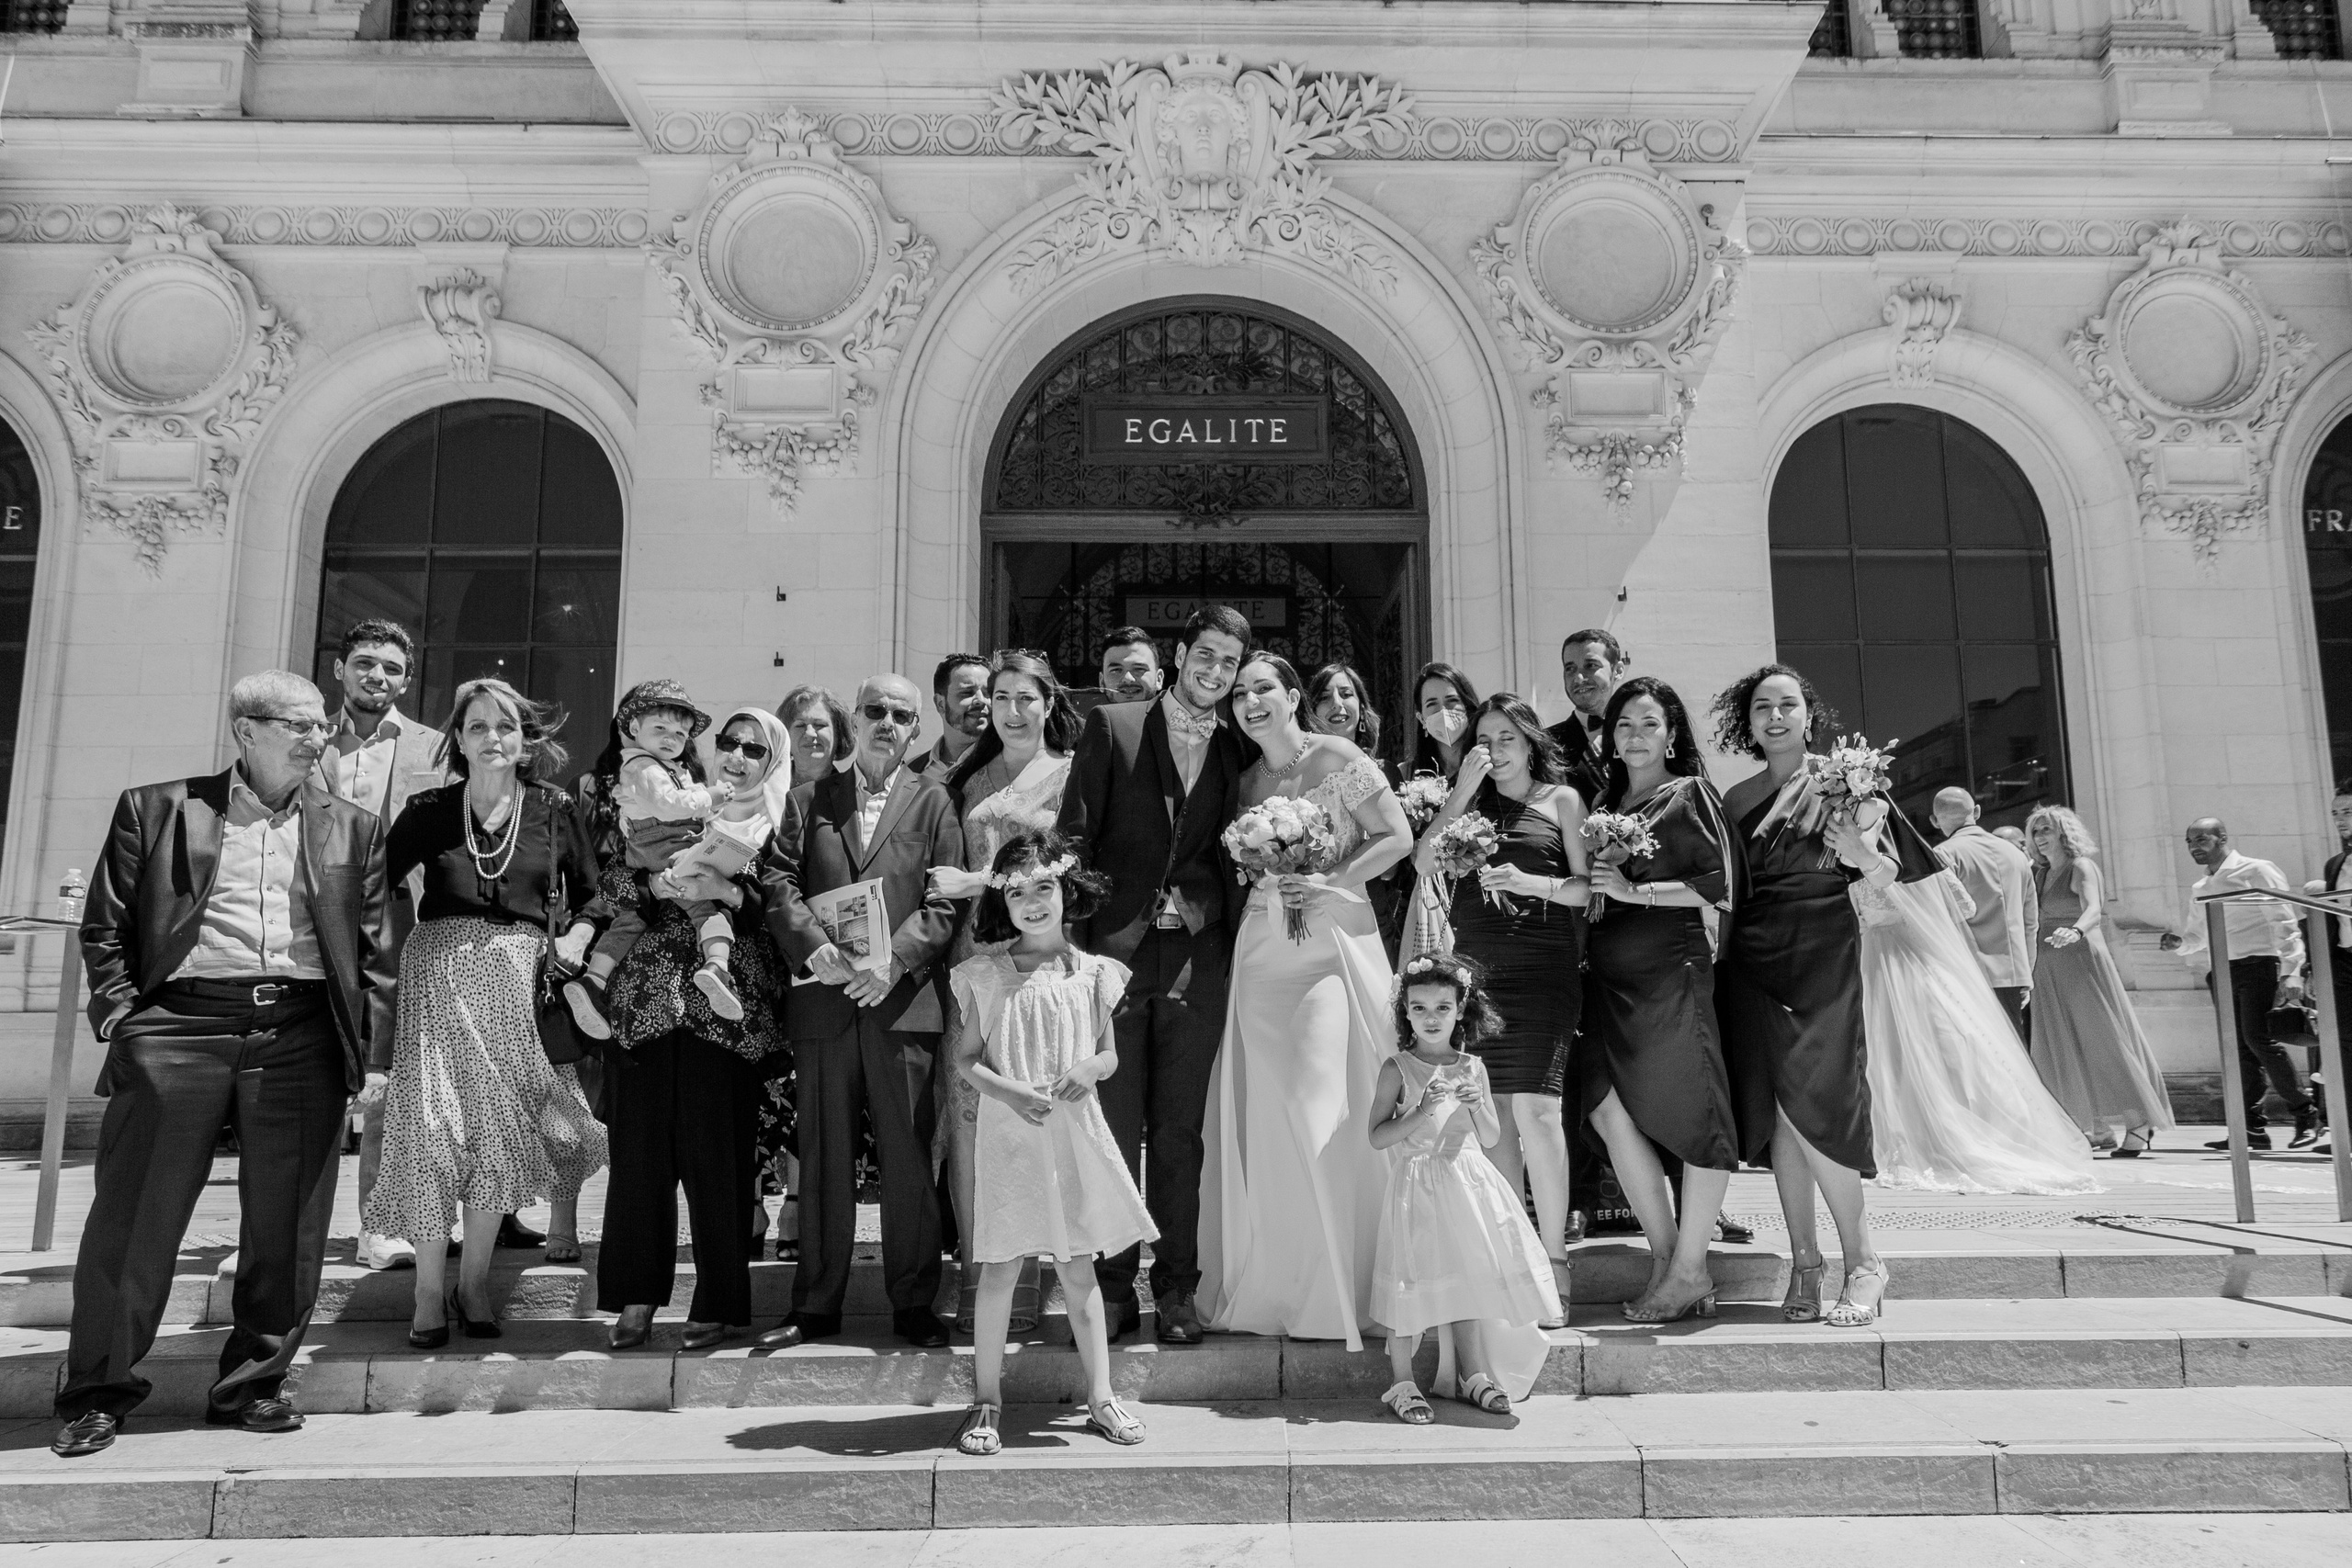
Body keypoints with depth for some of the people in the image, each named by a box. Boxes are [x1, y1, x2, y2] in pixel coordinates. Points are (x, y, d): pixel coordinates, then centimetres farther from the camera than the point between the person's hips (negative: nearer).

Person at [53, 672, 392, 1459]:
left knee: (285, 1224, 4)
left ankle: (254, 1385, 18)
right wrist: (120, 1016, 0)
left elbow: (375, 949, 11)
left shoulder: (352, 828, 15)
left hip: (303, 1037, 2)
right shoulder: (156, 809, 11)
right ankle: (98, 1392, 15)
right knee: (135, 1214, 1)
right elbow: (104, 928, 10)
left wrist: (369, 1042, 2)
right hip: (182, 1023, -1)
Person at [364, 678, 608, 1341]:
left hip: (515, 980, 1)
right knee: (434, 1123, -7)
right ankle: (428, 1292, 2)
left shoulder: (552, 810, 6)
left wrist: (575, 939, -2)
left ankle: (474, 1282, 12)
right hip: (438, 971, 0)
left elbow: (591, 893, 13)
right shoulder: (429, 810, 5)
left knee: (497, 1127, -1)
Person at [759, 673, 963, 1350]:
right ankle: (816, 1305, 17)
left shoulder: (932, 801, 8)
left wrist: (893, 960, -14)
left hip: (899, 998, -1)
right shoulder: (807, 800, 13)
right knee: (824, 1157, 8)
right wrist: (814, 947, -14)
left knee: (908, 1155, 1)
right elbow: (777, 883, 2)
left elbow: (945, 901, -1)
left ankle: (913, 1303, 13)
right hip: (824, 999, 2)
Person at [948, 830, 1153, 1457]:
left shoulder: (1092, 973, 2)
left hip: (1074, 1131, 1)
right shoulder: (982, 976, -1)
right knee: (1001, 1268, 4)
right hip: (1007, 1132, -1)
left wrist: (1091, 1068, -13)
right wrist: (1007, 1090, -15)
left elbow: (1110, 1054, 9)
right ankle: (986, 1401, 17)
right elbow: (965, 1057, 2)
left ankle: (1101, 1396, 20)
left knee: (1078, 1268, 10)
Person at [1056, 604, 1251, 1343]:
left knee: (1180, 1131, 6)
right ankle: (1112, 1287, 12)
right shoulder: (1111, 727, 3)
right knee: (1114, 1128, 1)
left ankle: (1176, 1290, 16)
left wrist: (1217, 930, 0)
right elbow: (1074, 835, -1)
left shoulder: (1237, 750, 11)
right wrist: (1076, 943, -8)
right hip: (1117, 949, -2)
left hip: (1197, 957, 2)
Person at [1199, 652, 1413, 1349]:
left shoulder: (1339, 758, -1)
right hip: (1263, 946, 4)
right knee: (1266, 1115, 2)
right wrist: (1260, 874, -5)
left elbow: (1398, 837, -3)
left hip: (1335, 937, -4)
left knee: (1323, 1107, -11)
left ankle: (1340, 1289, 3)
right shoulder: (1247, 780, 13)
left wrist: (1333, 880, -11)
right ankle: (1268, 1285, 13)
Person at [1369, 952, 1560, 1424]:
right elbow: (1377, 1136, -7)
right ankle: (1402, 1384, 7)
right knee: (1414, 1285, -4)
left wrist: (1476, 1105, -9)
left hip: (1468, 1183, 4)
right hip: (1416, 1186, -4)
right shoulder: (1397, 1068, -4)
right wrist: (1421, 1113, -19)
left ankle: (1472, 1375, 24)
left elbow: (1491, 1137, 10)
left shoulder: (1472, 1067, 7)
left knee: (1468, 1279, 9)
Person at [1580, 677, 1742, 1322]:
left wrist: (1636, 890, -10)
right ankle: (1664, 1256, 5)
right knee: (1608, 1108, -7)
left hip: (1672, 971, -5)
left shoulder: (1690, 796, 2)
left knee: (1693, 1114, -4)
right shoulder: (1604, 802, 19)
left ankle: (1688, 1268, 6)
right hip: (1608, 975, 5)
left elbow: (1719, 885, -6)